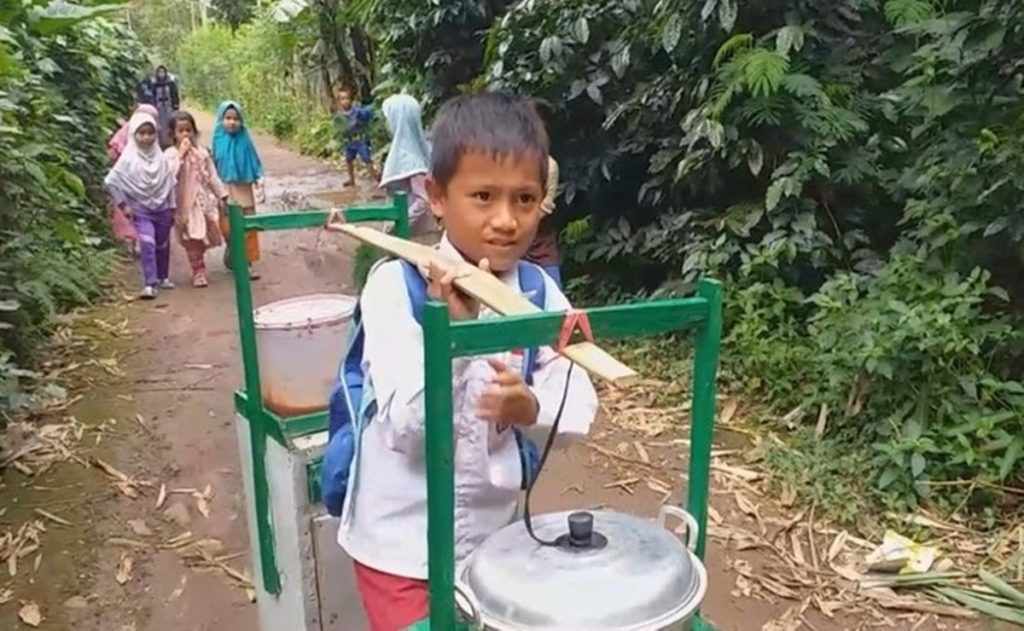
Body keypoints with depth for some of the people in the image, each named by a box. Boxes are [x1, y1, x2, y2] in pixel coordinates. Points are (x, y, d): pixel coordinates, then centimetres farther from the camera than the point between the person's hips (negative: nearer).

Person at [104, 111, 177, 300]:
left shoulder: (161, 158, -2)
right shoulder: (128, 158, -10)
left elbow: (170, 182, 5)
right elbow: (111, 182, -7)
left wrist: (172, 207, 6)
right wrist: (122, 204, -7)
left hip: (162, 208, 3)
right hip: (140, 210, -3)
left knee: (162, 245, 15)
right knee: (147, 243, -18)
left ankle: (163, 277, 33)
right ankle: (149, 283, -18)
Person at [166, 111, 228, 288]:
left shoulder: (202, 153, 4)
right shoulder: (171, 154, -5)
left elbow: (212, 176, 9)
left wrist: (221, 196, 9)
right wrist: (181, 154, -22)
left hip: (203, 200, 3)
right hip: (184, 203, -3)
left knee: (205, 236, 8)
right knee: (192, 239, -2)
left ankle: (199, 270, 25)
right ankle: (198, 271, 6)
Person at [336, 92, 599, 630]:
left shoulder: (540, 293, -8)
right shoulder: (395, 286, -19)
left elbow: (580, 410, -8)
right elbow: (405, 427, -25)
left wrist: (530, 406, -28)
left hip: (496, 532, 5)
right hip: (402, 542, -4)